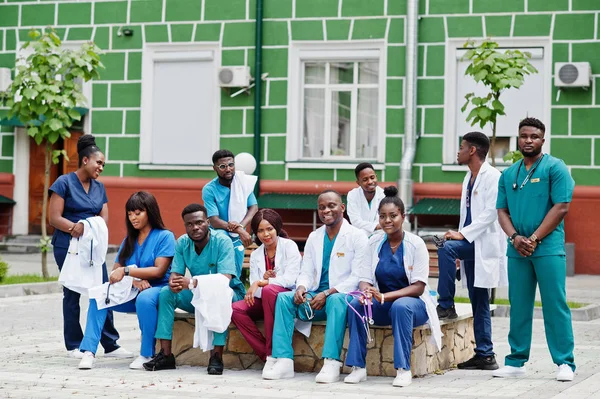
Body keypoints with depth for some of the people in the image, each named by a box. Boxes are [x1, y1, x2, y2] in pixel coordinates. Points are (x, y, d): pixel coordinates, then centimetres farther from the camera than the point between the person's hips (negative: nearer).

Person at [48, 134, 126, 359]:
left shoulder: (99, 187, 13)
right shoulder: (64, 183, -5)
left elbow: (104, 218, 5)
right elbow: (54, 218, -10)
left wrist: (86, 226, -14)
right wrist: (76, 227, -19)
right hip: (67, 246, -5)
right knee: (72, 294, 2)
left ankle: (110, 345, 4)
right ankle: (73, 346, 11)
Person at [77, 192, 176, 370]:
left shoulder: (165, 236, -1)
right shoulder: (129, 241, 18)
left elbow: (159, 271, -12)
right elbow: (115, 271, 6)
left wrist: (127, 271, -18)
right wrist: (134, 280, -16)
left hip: (158, 289, -5)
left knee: (144, 299, -39)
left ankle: (147, 355, -25)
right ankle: (89, 351, -26)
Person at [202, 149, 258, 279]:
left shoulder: (243, 181, -7)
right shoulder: (209, 190, -17)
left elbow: (254, 207, -8)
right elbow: (214, 221, -22)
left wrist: (241, 225, -28)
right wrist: (239, 230, -35)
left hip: (237, 240, 4)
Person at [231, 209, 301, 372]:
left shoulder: (289, 246, -2)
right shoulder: (255, 255, 13)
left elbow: (290, 279, -14)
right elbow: (254, 289, 5)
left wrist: (261, 283, -18)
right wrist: (264, 280, -17)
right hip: (264, 301, 5)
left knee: (269, 290, -38)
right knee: (235, 309, -21)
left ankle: (273, 354, -32)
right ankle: (266, 355, -21)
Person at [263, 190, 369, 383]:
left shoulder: (357, 236, -3)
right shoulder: (314, 237, 16)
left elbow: (357, 277, -11)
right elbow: (306, 272, 12)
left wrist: (328, 293, -21)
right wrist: (301, 287, -13)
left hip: (342, 296, -5)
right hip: (315, 296, 5)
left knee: (336, 300, -39)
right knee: (283, 297, -19)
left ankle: (332, 364, -43)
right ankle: (284, 361, -28)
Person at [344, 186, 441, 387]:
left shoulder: (416, 244, -12)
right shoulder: (374, 242, 0)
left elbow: (418, 287, -16)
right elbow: (365, 278, 0)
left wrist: (384, 296, -30)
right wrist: (366, 293, -26)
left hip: (412, 303, -3)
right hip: (383, 307, 3)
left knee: (400, 306, -38)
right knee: (356, 304, -26)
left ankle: (403, 369, -31)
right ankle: (358, 367, -23)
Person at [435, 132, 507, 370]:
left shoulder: (492, 177, -8)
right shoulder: (469, 179, 20)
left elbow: (491, 212, -18)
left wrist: (462, 235, -22)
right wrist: (459, 251, 19)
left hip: (485, 242, -9)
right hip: (471, 244, 9)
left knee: (445, 248, -31)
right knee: (478, 304, 7)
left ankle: (446, 306, -22)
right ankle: (485, 355, 9)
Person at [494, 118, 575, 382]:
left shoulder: (555, 168, -1)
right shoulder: (508, 174, 16)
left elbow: (561, 207, -8)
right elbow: (502, 211, 12)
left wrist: (534, 239, -12)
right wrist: (515, 237, -7)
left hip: (548, 248, -5)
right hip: (517, 249, 5)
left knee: (555, 305, -5)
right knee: (518, 307, 8)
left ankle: (565, 363, -2)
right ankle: (516, 362, 14)